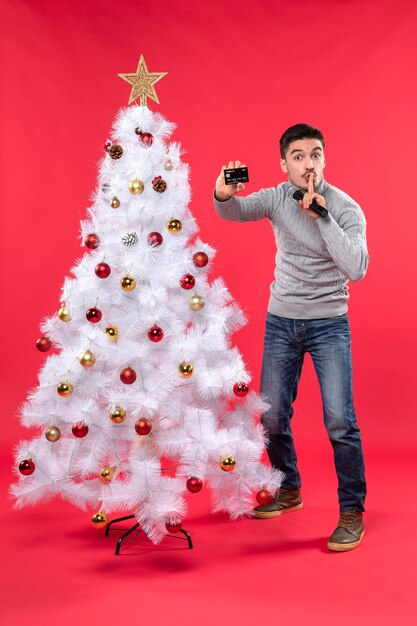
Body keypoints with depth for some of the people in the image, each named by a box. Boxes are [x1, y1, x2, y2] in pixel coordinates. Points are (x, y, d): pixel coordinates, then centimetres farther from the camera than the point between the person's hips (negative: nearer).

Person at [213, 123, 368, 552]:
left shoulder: (346, 208, -13)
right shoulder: (277, 198, -2)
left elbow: (356, 269, -25)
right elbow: (233, 212, -17)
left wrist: (322, 216, -28)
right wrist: (223, 194, -40)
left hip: (329, 325, -3)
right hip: (280, 323, 4)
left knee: (339, 420, -11)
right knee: (272, 416, 9)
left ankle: (352, 512, 6)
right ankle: (289, 490, 32)